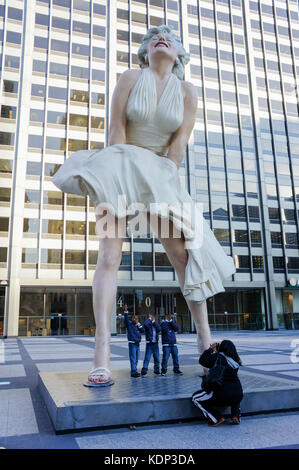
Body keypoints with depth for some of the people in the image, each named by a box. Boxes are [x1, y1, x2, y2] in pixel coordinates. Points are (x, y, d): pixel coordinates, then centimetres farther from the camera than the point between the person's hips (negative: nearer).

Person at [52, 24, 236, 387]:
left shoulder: (187, 92, 7)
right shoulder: (130, 78, 5)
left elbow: (179, 143, -2)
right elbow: (117, 131, -4)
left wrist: (157, 185, -10)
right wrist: (122, 180, -13)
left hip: (162, 175, 2)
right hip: (122, 171, -2)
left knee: (184, 252, -6)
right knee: (109, 256, -15)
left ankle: (204, 338, 6)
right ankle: (102, 357, -17)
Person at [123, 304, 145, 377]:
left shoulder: (138, 326, 15)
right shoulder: (129, 324, -2)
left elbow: (143, 330, 2)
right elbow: (126, 319, -19)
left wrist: (138, 324, -4)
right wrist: (125, 311, -31)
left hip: (138, 344, 6)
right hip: (132, 344, -6)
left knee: (136, 359, 13)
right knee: (133, 359, -6)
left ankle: (134, 371, 23)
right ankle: (133, 372, -4)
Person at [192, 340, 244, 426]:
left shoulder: (217, 357, -8)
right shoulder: (235, 361, 10)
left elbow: (202, 361, 0)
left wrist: (210, 349, 14)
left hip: (222, 396, -6)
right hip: (238, 396, 6)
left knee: (195, 398, 12)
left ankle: (217, 418, 0)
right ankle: (236, 416, 18)